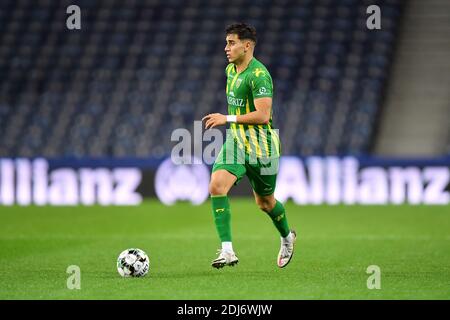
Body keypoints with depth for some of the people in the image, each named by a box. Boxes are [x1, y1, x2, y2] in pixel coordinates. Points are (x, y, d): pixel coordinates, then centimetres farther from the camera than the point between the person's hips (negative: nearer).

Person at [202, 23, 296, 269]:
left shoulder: (259, 75, -19)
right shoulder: (230, 70, 8)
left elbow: (263, 115, -25)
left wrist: (228, 119, -25)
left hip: (260, 147, -6)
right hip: (235, 142, 6)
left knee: (265, 202, 10)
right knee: (217, 187, -18)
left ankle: (287, 237, 42)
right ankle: (227, 250, -20)